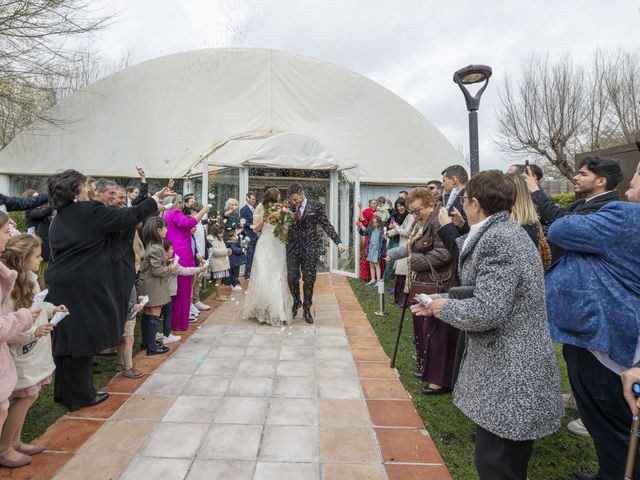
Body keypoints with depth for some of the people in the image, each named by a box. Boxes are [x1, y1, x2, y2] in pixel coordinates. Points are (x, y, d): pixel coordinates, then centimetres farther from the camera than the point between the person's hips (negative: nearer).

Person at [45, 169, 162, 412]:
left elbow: (55, 254, 17)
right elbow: (129, 216, -9)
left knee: (66, 338, 16)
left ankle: (64, 391, 31)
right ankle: (79, 396, 16)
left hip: (60, 285, 8)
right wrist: (155, 199, 3)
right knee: (84, 339, 3)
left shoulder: (57, 219, 12)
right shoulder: (91, 210, -12)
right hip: (84, 286, -8)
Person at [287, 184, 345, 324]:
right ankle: (296, 303, 28)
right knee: (292, 278, 0)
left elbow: (326, 225, -2)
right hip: (292, 247, 2)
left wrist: (338, 242, -8)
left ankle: (306, 309, 19)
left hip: (309, 248, -2)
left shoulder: (316, 206, -1)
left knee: (309, 280, 2)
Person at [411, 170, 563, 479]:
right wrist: (444, 302, 9)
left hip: (508, 372, -10)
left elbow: (487, 311, -27)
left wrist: (445, 307, -11)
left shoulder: (498, 238, -21)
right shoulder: (506, 231, 11)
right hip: (507, 365, 10)